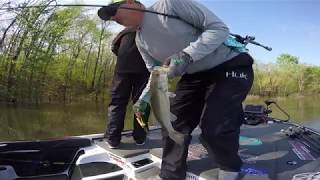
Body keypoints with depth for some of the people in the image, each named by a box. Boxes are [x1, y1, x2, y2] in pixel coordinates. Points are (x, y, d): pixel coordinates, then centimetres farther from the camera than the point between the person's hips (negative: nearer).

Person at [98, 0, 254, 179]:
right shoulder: (140, 40, 5)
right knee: (174, 125, 1)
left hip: (230, 66, -7)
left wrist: (187, 55, -32)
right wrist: (145, 97, -5)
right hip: (195, 75, 8)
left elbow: (219, 27, -20)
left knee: (214, 129, -17)